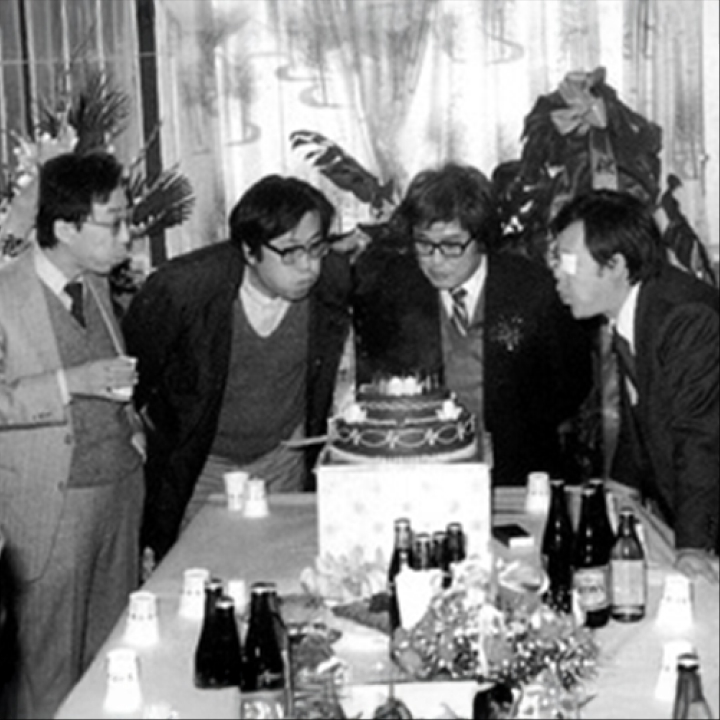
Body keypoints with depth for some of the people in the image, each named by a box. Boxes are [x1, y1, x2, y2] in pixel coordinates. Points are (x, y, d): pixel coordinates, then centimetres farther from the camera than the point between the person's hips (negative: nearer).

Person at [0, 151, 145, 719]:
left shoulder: (95, 283, 9)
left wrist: (133, 428, 10)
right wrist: (72, 383, -25)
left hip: (121, 485, 6)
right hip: (52, 502, -6)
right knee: (52, 661, 4)